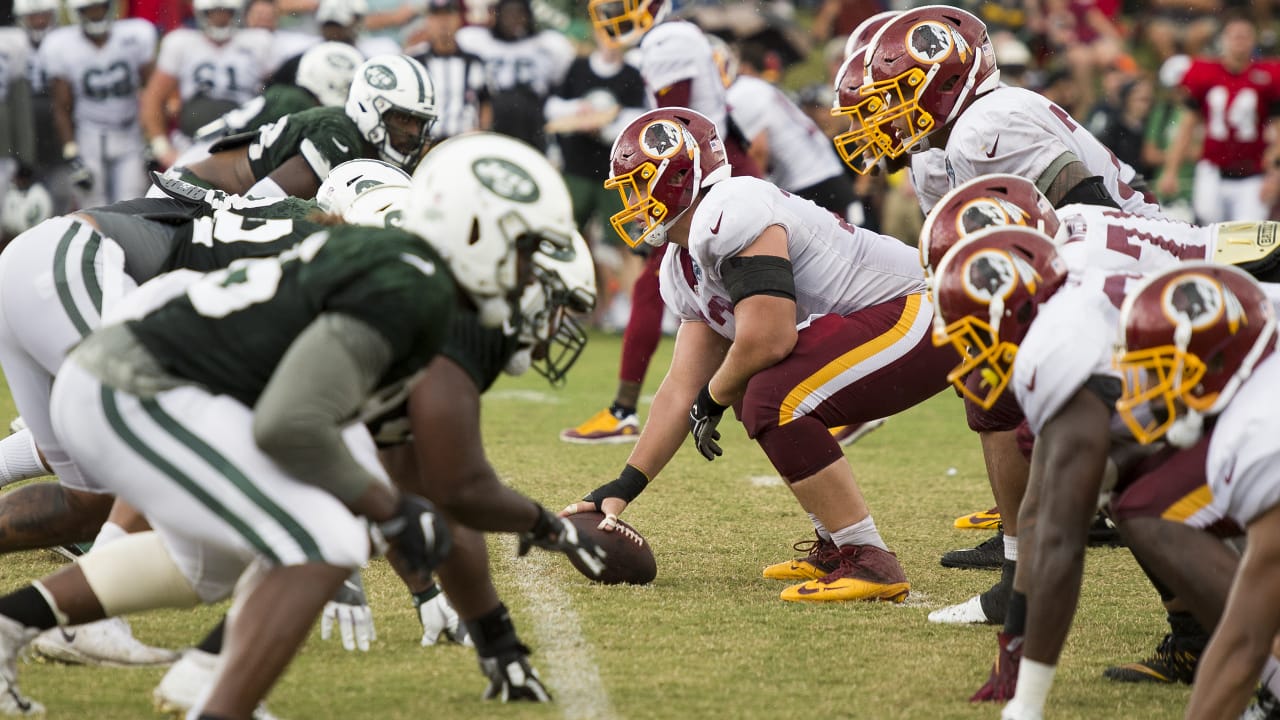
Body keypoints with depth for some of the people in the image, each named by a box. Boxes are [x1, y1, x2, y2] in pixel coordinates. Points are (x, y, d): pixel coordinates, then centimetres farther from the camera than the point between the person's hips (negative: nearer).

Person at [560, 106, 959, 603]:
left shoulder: (730, 213, -19)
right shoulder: (685, 270, 14)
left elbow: (769, 338, -26)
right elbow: (683, 387, 16)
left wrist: (713, 399, -5)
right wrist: (623, 487, 11)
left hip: (917, 319, -11)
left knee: (775, 400, -23)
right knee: (752, 396, 18)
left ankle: (870, 563, -18)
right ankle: (836, 545, 19)